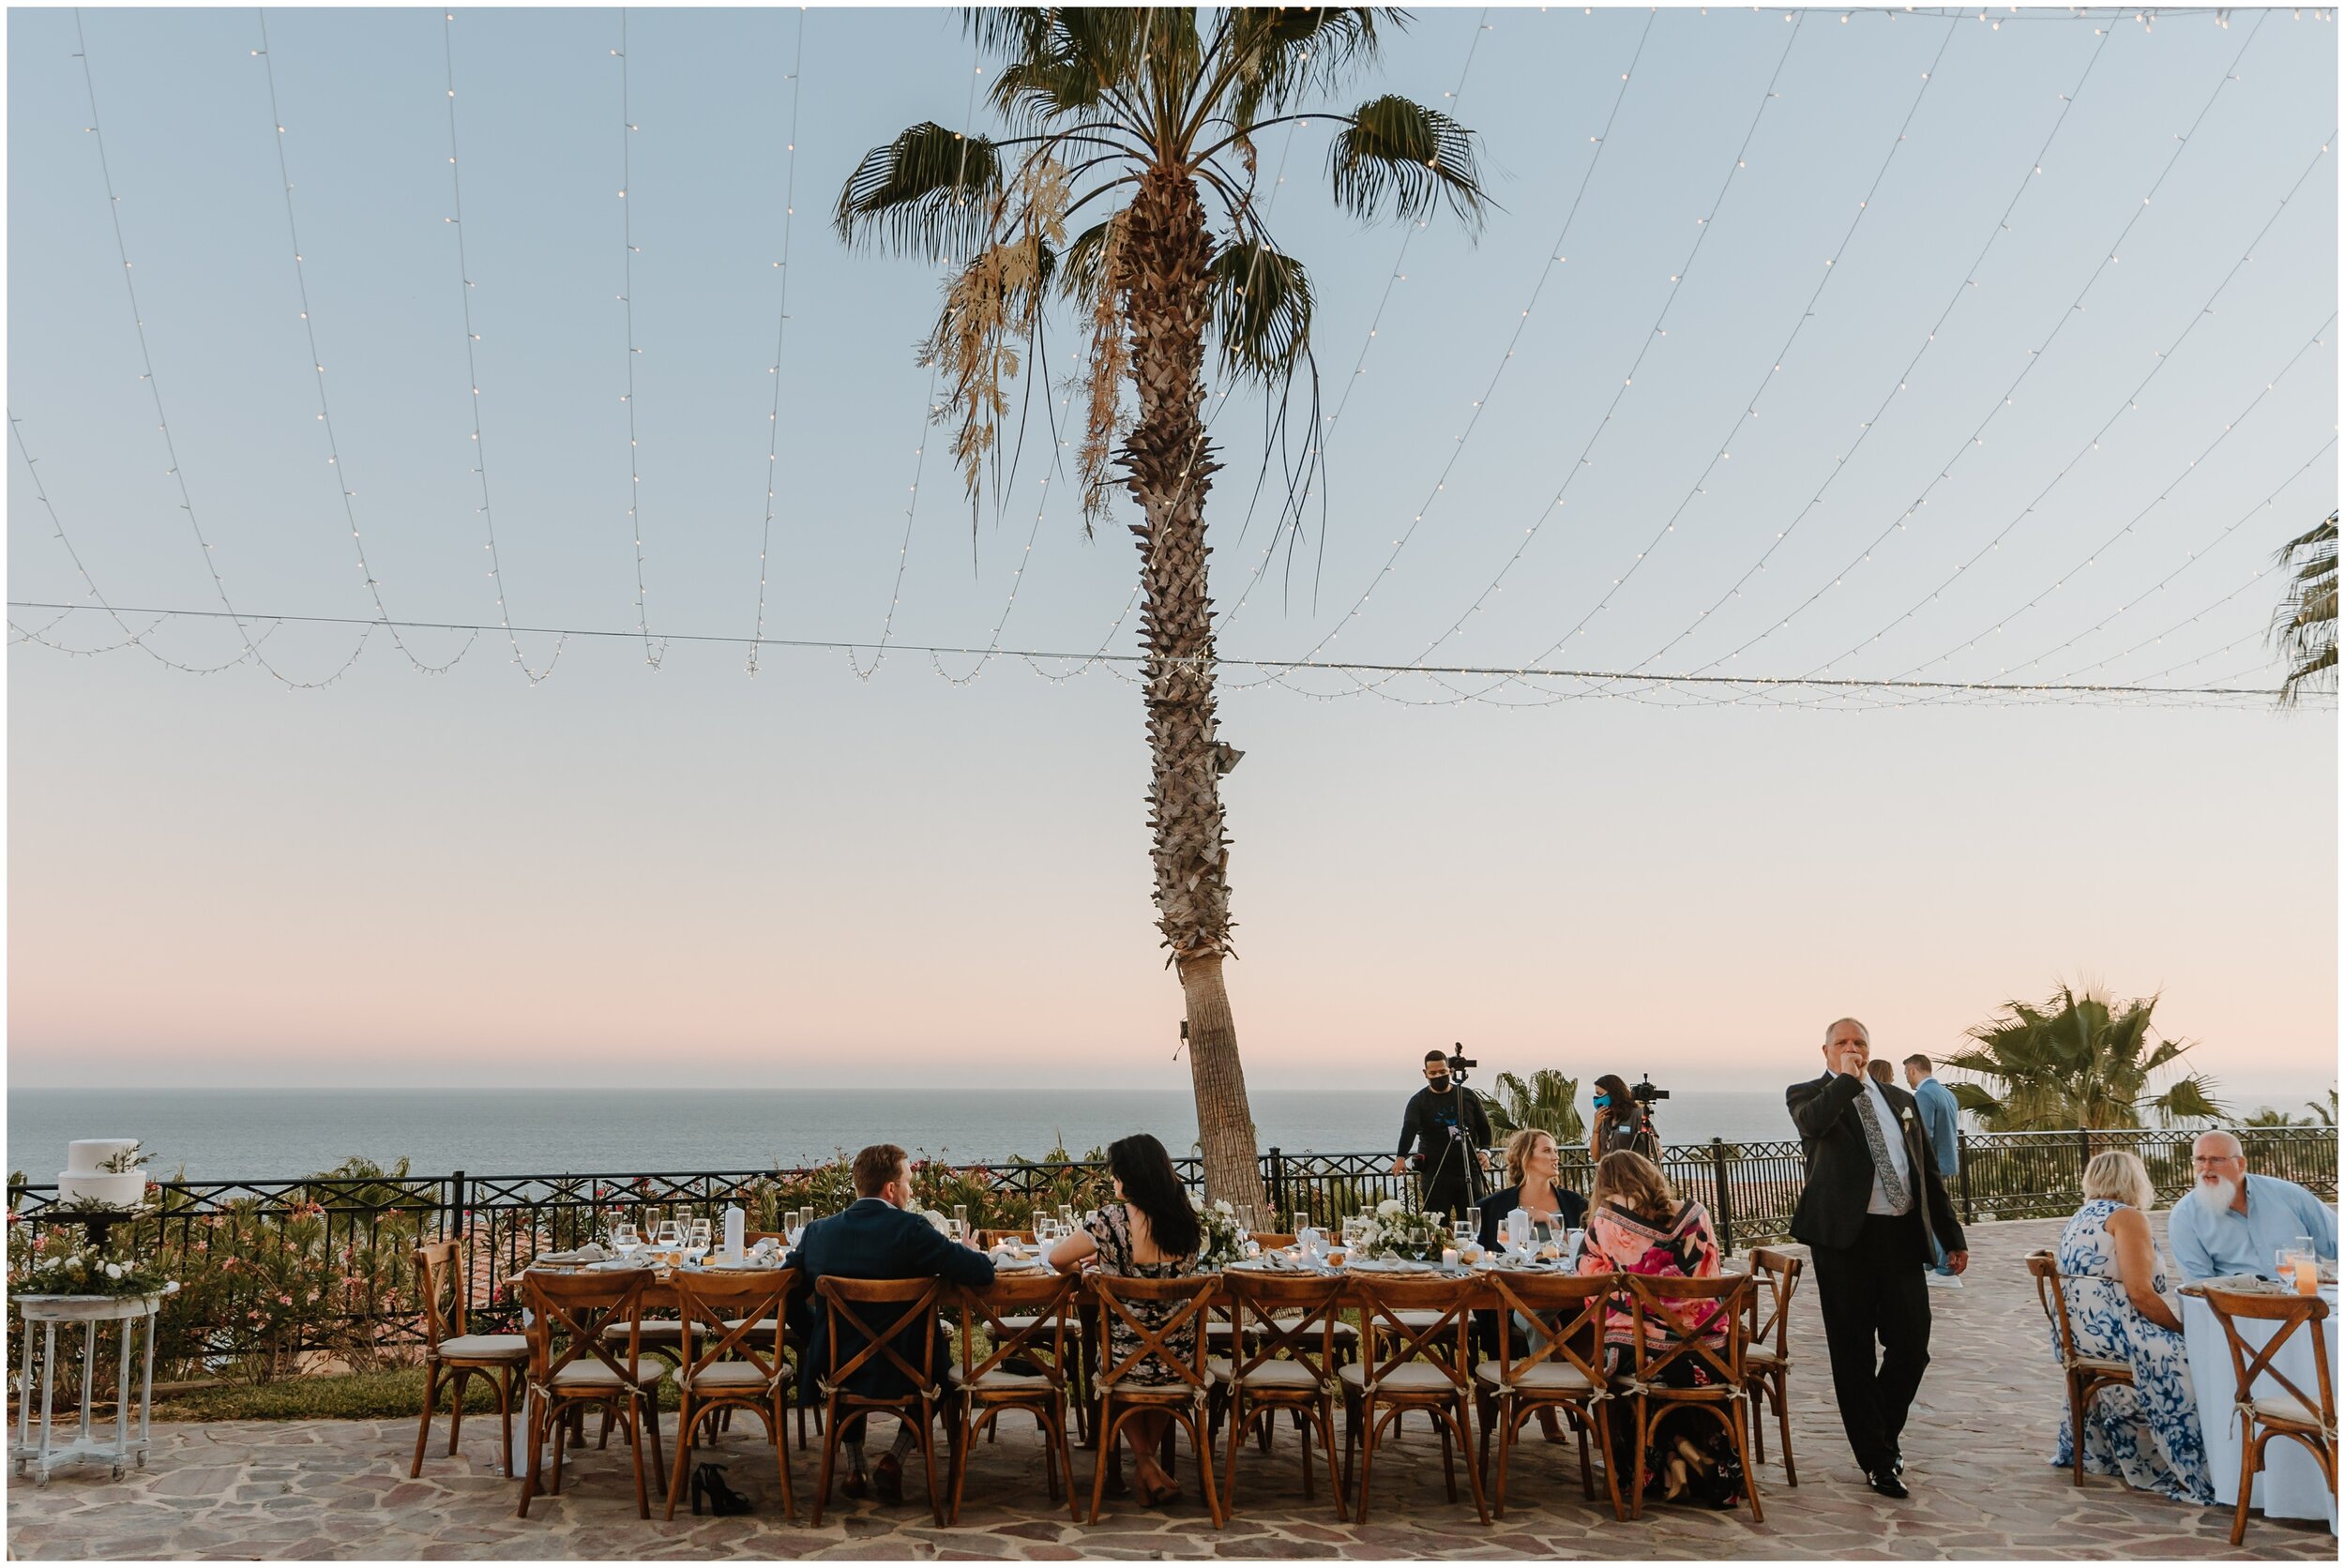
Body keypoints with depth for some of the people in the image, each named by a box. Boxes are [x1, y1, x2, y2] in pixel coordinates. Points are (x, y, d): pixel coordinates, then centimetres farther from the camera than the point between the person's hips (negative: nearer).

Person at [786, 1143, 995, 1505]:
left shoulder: (818, 1232, -3)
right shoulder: (910, 1230, -17)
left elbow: (790, 1296, 8)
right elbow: (982, 1272, -18)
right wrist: (973, 1253, 5)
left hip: (834, 1372, 4)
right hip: (901, 1375, -4)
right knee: (940, 1366, 29)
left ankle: (854, 1468, 34)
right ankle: (894, 1461, 13)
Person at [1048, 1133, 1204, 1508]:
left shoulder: (1112, 1220, -19)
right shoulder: (1188, 1222, -4)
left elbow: (1057, 1259, -12)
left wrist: (1079, 1267, 10)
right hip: (1180, 1364, 3)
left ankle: (1146, 1465, 24)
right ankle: (1149, 1458, 43)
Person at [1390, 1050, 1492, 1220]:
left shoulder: (1468, 1096, 8)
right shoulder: (1418, 1101, 0)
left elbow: (1484, 1127, 15)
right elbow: (1409, 1129, -16)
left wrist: (1484, 1151, -3)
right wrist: (1401, 1157, -31)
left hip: (1469, 1172, 2)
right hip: (1435, 1174, -2)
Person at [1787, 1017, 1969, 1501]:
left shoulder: (1900, 1100, 18)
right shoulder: (1809, 1094, 3)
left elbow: (1928, 1170, 19)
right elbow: (1812, 1122, -23)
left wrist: (1951, 1237, 15)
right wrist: (1847, 1079, -12)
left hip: (1902, 1236, 4)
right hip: (1845, 1238, -4)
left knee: (1912, 1344, 5)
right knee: (1853, 1351, 2)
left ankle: (1886, 1430, 31)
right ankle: (1876, 1459, 15)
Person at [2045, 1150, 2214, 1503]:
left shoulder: (2081, 1218, 22)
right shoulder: (2127, 1217, -5)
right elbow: (2140, 1292, -16)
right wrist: (2182, 1327, -4)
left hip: (2075, 1331, 10)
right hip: (2108, 1327, -10)